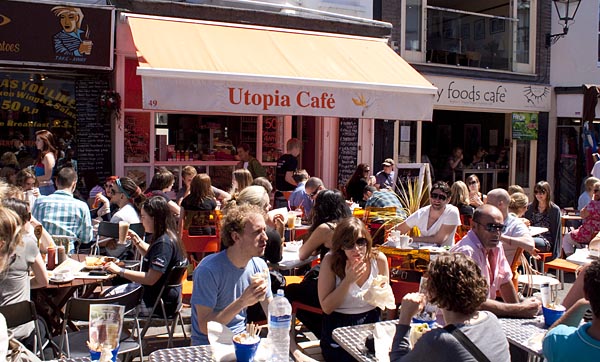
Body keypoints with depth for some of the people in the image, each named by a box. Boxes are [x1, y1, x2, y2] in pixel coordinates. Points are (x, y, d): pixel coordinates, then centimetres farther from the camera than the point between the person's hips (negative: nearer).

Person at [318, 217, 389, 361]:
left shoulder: (379, 259, -5)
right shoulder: (330, 261, -11)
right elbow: (326, 307, -12)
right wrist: (348, 280, -21)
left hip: (371, 324, 3)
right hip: (338, 328, -2)